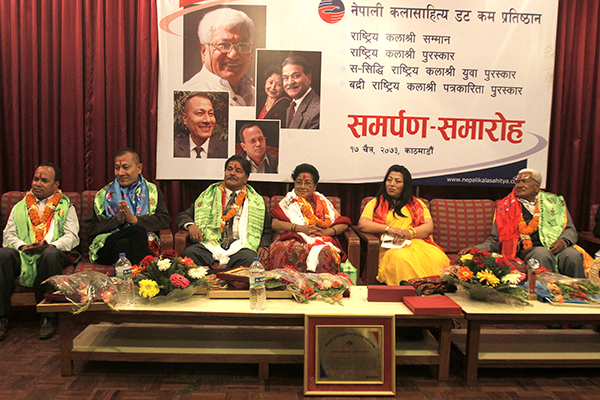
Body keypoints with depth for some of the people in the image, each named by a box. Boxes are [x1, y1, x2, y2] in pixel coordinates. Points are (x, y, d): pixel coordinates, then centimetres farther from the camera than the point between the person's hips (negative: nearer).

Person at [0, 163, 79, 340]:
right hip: (22, 255, 3)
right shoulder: (19, 207, 26)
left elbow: (72, 236, 3)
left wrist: (51, 245, -17)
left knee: (50, 254, -38)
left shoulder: (66, 206, 17)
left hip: (52, 254, -3)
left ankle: (49, 317, -29)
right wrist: (23, 246, -9)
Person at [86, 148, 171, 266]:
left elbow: (165, 220, 2)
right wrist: (117, 220, -8)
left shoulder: (152, 191, 18)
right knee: (137, 231, -32)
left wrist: (135, 219, -11)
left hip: (143, 244, 0)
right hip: (108, 246, 1)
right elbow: (91, 228, 10)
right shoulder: (104, 194, 21)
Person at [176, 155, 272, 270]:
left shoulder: (257, 201, 21)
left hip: (240, 247, -1)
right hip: (210, 245, 1)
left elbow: (267, 231, 23)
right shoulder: (209, 195, 21)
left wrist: (262, 246, 1)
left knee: (249, 258, -36)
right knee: (189, 253, -31)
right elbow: (183, 215, 22)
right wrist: (190, 225, -1)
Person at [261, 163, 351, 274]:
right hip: (293, 239, -1)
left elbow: (343, 224, 16)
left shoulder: (322, 201, 25)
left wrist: (326, 232, -5)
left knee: (325, 253, -36)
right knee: (295, 251, -39)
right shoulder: (288, 201, 19)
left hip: (321, 240, 2)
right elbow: (275, 224, 2)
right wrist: (302, 229, -10)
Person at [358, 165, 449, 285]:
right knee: (401, 259, -39)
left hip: (418, 243, 2)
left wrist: (409, 232, -11)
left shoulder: (417, 204, 25)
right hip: (389, 247, -2)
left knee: (439, 259, -31)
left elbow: (429, 227, 10)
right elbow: (362, 224, 2)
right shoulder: (375, 203, 20)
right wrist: (388, 229, -11)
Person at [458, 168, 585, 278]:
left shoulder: (555, 202, 19)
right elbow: (495, 240, 13)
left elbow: (570, 229, 17)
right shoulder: (506, 207, 14)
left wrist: (563, 241, -7)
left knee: (573, 255, -31)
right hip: (528, 251, -1)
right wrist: (476, 249, -5)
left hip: (556, 246, 2)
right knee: (542, 254, -35)